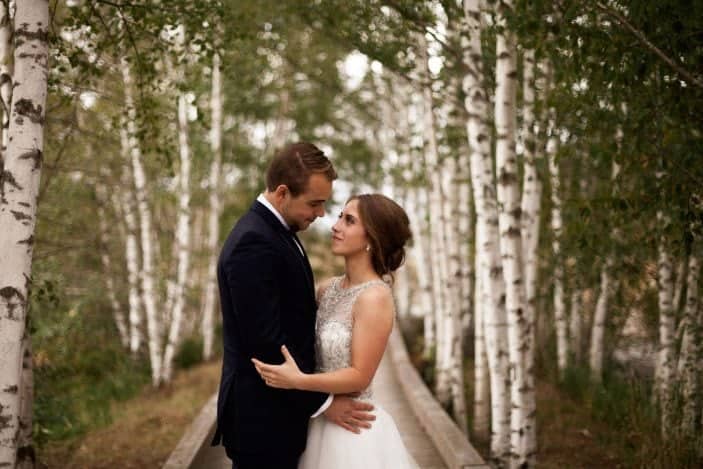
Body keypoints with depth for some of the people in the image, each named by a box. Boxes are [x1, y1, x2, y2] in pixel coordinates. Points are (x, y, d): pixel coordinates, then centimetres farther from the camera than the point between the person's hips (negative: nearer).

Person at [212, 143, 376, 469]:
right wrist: (322, 403, -16)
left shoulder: (273, 231, 10)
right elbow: (267, 343, -23)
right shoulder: (254, 244, -21)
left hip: (279, 407, 10)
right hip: (262, 418, -10)